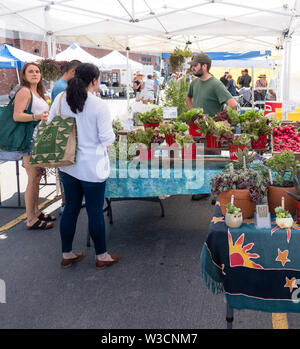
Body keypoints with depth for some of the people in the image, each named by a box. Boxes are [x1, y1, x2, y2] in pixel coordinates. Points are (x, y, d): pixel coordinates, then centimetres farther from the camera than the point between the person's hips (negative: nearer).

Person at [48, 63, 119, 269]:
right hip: (92, 168, -5)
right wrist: (110, 132, 7)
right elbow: (107, 139, -14)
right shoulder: (99, 106, -17)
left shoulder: (60, 100, -2)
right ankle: (102, 256, 24)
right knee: (95, 211, 8)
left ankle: (67, 255, 29)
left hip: (67, 165, 5)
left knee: (71, 208, 17)